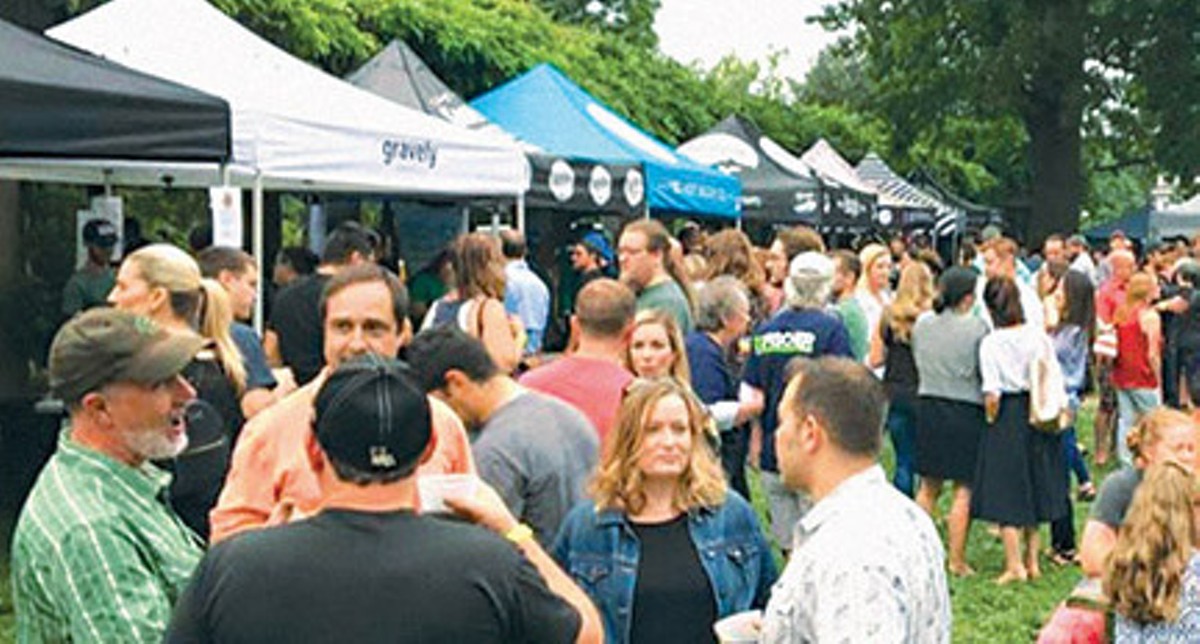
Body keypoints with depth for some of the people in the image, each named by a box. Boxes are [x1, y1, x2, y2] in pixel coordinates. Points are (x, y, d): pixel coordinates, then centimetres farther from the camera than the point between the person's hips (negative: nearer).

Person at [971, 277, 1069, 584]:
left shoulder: (990, 343, -14)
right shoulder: (1039, 335, -3)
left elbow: (992, 396, -16)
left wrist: (991, 421, 0)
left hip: (1008, 415, -4)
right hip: (1037, 416, 5)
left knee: (1006, 493, 6)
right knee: (1032, 486, 17)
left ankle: (1015, 566, 8)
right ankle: (1032, 560, 25)